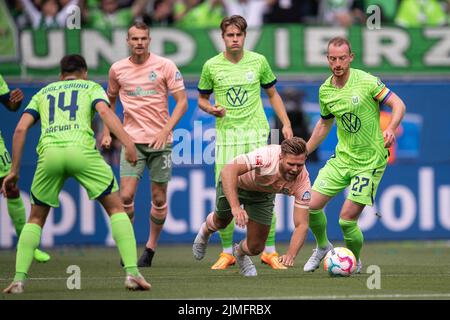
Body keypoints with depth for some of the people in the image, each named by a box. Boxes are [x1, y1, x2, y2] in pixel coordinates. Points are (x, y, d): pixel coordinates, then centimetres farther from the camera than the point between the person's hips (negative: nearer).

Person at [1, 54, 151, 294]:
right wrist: (127, 143, -9)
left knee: (36, 218, 19)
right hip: (81, 149, -2)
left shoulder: (43, 93, 31)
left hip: (49, 153, 2)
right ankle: (132, 272, -3)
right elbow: (105, 112, 2)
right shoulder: (91, 87, 24)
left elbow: (21, 128, 19)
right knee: (116, 208, 11)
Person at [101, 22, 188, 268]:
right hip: (132, 139, 1)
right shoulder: (117, 69, 4)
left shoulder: (165, 66, -4)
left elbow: (182, 101, -4)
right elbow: (110, 99, 21)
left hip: (160, 140, -1)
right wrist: (107, 133, 13)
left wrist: (165, 131, -15)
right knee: (126, 195, -13)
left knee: (159, 199, 4)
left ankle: (151, 247, 21)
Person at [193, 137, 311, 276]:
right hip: (233, 183, -2)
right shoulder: (267, 156, -44)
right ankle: (206, 231, 58)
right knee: (221, 221, 19)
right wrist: (235, 207, -61)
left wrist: (290, 255, -48)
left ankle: (240, 252, 38)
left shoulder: (303, 180, -33)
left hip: (263, 193, 2)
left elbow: (301, 225, -31)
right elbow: (228, 170, -50)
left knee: (255, 247, 0)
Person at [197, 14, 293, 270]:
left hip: (257, 134, 0)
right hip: (226, 135, 0)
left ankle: (270, 252, 4)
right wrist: (212, 109, -8)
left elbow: (272, 94, 15)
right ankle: (227, 252, 9)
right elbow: (202, 99, 14)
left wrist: (286, 124, 6)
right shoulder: (212, 66, 3)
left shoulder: (258, 61, 4)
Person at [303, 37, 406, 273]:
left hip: (370, 162, -5)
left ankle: (355, 262, 16)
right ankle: (322, 247, 26)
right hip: (342, 158, 5)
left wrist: (390, 129, -31)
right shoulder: (325, 90, 4)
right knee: (312, 205, -4)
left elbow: (398, 104, -12)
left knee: (347, 218, -11)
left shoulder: (366, 81, -13)